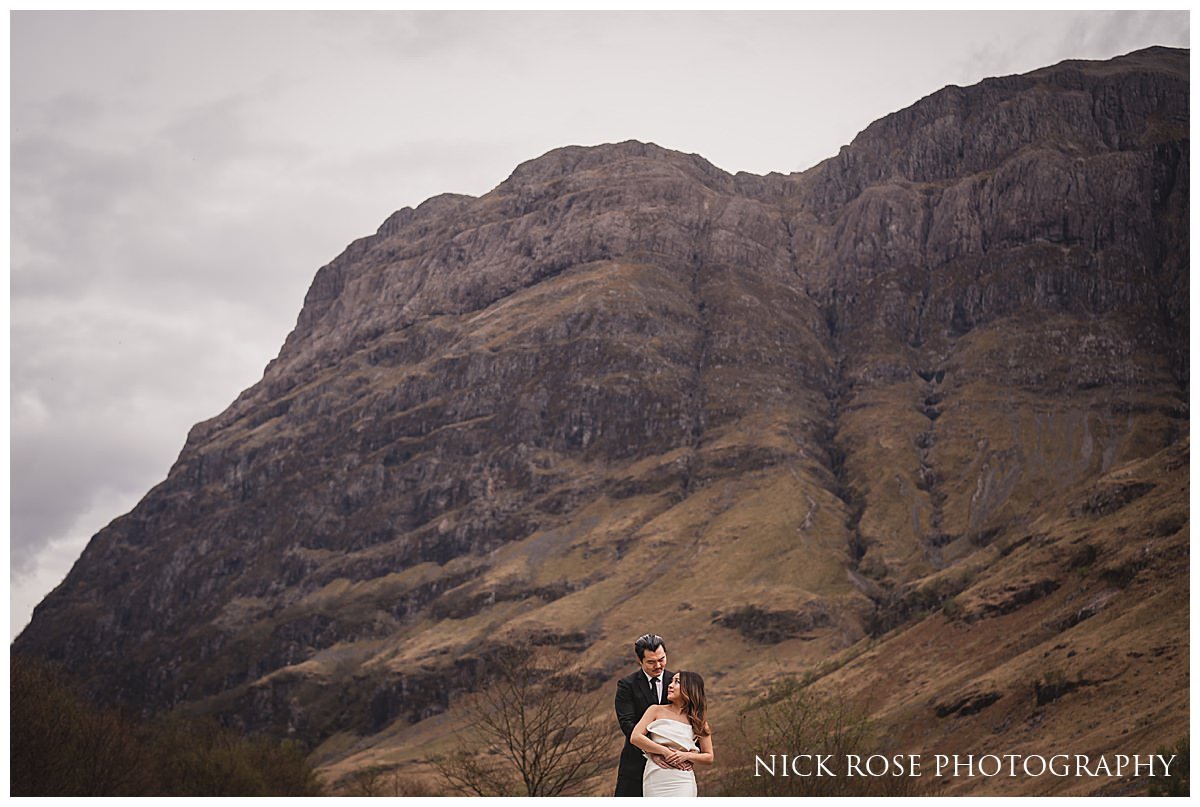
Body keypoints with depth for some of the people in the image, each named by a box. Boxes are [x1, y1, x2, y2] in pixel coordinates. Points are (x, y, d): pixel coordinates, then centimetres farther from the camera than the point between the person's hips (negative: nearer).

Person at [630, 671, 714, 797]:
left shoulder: (698, 721, 8)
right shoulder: (657, 711, 6)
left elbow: (709, 758, 10)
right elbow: (635, 737, -4)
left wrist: (686, 756, -9)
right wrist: (665, 751, -10)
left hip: (682, 782, 0)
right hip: (655, 780, 0)